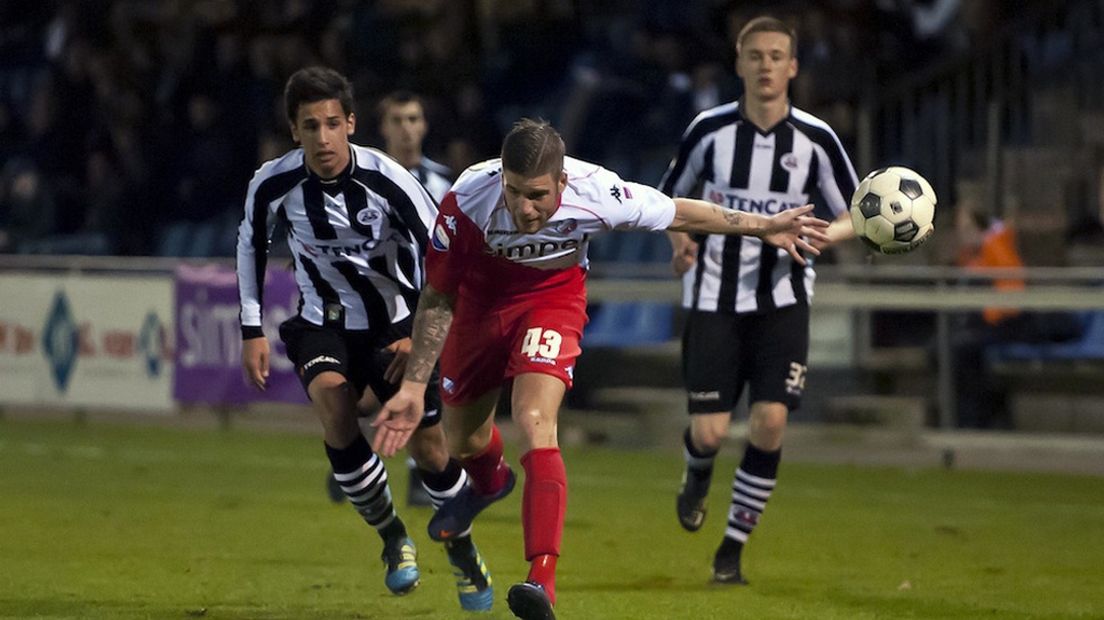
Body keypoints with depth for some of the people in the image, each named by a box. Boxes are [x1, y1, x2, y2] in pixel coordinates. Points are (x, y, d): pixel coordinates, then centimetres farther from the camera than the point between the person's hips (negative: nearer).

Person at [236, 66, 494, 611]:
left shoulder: (387, 180, -22)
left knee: (429, 448, -2)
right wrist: (252, 330, 3)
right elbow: (251, 243, 5)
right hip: (323, 323, 1)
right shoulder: (273, 185, -16)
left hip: (396, 322, -1)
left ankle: (462, 547, 28)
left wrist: (420, 332, -18)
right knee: (333, 405, -28)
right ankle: (393, 540, -9)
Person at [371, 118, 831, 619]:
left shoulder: (597, 195, -33)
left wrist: (764, 227, -2)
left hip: (553, 300, -2)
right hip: (480, 299, 2)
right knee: (463, 440, 17)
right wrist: (413, 387, -16)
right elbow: (438, 299, -16)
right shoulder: (466, 203, -33)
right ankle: (489, 483, 57)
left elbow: (680, 214, -13)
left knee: (535, 423, -25)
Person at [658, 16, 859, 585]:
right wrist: (680, 238, -9)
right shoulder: (710, 130, -4)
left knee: (770, 422, -13)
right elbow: (671, 195, 12)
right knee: (709, 433, -6)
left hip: (782, 302, 0)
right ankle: (697, 477, 33)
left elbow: (854, 216, 3)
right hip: (714, 298, 0)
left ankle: (733, 548, 3)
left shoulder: (815, 140, -4)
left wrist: (818, 235, -19)